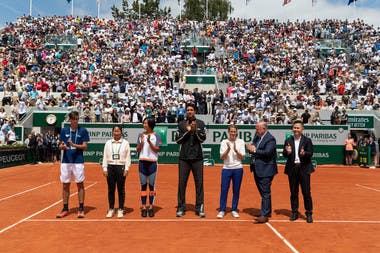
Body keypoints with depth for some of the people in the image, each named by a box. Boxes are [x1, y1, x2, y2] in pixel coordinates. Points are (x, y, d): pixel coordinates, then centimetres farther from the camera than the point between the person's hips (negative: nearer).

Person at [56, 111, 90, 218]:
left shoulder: (83, 131, 0)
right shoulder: (64, 130, 8)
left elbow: (85, 146, -4)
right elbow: (60, 146, 9)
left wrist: (74, 145, -19)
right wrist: (62, 146, -14)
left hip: (78, 161, -3)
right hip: (66, 161, 3)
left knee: (80, 184, 2)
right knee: (65, 185, 7)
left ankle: (81, 209, 10)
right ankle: (65, 209, 18)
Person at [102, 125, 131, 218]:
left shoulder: (125, 143, 3)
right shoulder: (108, 143, 9)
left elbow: (128, 157, 2)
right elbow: (105, 157, 9)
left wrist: (126, 169, -5)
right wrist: (104, 168, 2)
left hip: (121, 167, -2)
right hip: (110, 167, 2)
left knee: (121, 190, 3)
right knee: (111, 190, 5)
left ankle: (121, 209, 12)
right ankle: (111, 209, 16)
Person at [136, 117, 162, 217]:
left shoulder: (156, 135, 0)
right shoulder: (141, 135, 8)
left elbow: (157, 150, -6)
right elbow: (138, 150, 6)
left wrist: (149, 142, -19)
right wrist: (141, 142, -12)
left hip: (152, 162, -2)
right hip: (142, 162, 2)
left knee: (152, 185, 2)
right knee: (143, 185, 4)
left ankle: (151, 207, 11)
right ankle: (143, 207, 10)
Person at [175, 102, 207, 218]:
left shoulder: (200, 123, 7)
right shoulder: (181, 124, 8)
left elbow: (202, 139, -1)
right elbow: (177, 140, 2)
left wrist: (195, 130, -15)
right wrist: (187, 131, -9)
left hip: (197, 157, 0)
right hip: (184, 157, 1)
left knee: (199, 182, 2)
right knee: (182, 182, 3)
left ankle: (199, 207, 9)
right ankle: (181, 207, 12)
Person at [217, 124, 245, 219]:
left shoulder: (241, 142, 3)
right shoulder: (224, 142, 3)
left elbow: (243, 157, -1)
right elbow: (222, 157, -3)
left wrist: (236, 150, -17)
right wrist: (228, 149, -19)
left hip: (238, 169, 1)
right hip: (226, 169, 0)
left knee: (236, 190, 6)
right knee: (224, 190, -1)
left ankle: (234, 210, 18)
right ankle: (222, 210, 8)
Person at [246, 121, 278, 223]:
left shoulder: (270, 139, -14)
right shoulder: (257, 136, 12)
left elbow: (267, 152, -25)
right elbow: (252, 147, 15)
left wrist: (255, 150, -17)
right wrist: (251, 148, -8)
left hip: (265, 170, -9)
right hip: (257, 169, 9)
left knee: (265, 193, -5)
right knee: (263, 192, 18)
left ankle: (264, 215, -1)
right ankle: (268, 211, 32)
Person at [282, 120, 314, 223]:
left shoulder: (307, 140, -1)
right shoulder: (288, 140, 6)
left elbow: (310, 153, -8)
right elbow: (284, 154, 2)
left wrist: (304, 153, -29)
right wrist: (287, 152, -20)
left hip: (304, 169, -2)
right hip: (292, 169, 3)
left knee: (306, 192, 1)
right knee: (293, 192, 11)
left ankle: (309, 214, 12)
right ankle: (294, 212, 22)